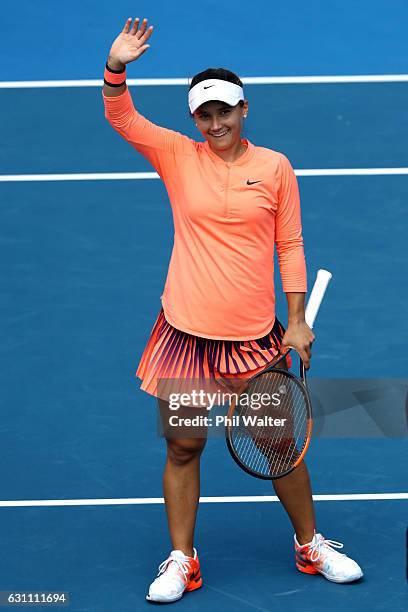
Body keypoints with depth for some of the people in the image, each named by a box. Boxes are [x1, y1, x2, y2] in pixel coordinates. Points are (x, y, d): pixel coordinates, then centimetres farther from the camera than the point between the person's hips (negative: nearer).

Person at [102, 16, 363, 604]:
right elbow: (121, 118, -11)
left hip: (254, 337, 0)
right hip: (186, 334, 0)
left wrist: (298, 320, 2)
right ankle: (182, 560, 20)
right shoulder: (179, 157, 0)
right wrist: (116, 68, -30)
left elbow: (290, 244, 5)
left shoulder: (275, 168, 0)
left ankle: (311, 545, 28)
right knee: (182, 448, 6)